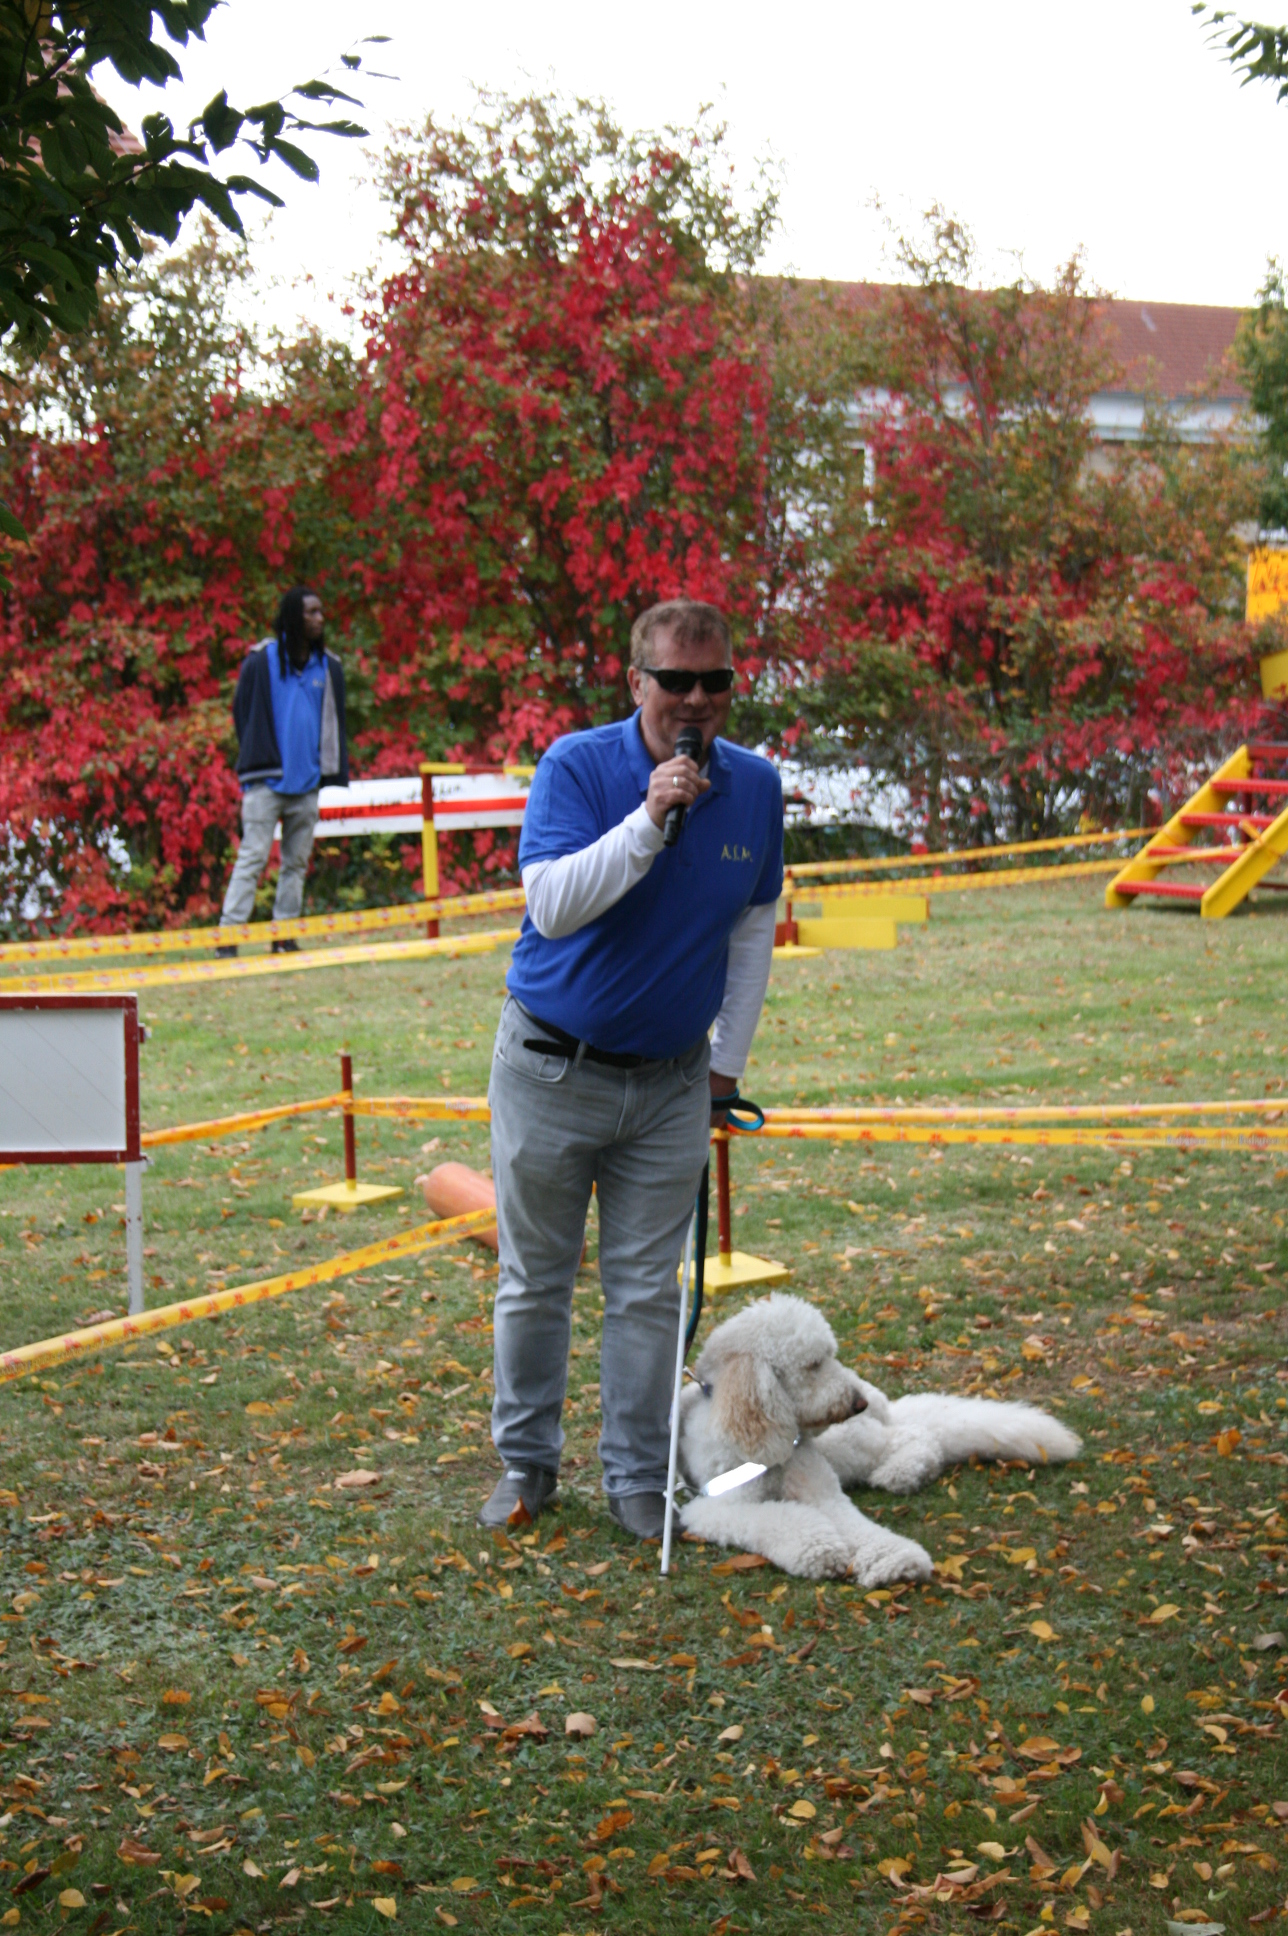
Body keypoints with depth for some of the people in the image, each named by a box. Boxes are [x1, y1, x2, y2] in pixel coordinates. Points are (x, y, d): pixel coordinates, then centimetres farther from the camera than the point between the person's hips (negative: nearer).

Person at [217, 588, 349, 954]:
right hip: (267, 782, -4)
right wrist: (253, 767, 1)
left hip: (307, 783, 4)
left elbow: (334, 724, 14)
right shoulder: (261, 660, 0)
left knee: (297, 862, 7)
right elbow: (243, 715, 5)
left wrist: (335, 778, 6)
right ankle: (228, 936, -8)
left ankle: (285, 936, 14)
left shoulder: (329, 667, 10)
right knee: (252, 858, -9)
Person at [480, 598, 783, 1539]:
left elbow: (754, 928, 11)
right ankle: (527, 1462, 24)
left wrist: (728, 1062, 11)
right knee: (535, 1281, 8)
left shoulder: (756, 786, -1)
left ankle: (639, 1477, 18)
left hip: (670, 1082, 3)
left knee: (648, 1290, 6)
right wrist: (650, 819, -33)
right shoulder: (577, 767, -13)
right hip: (553, 1065, -2)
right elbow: (551, 904, -25)